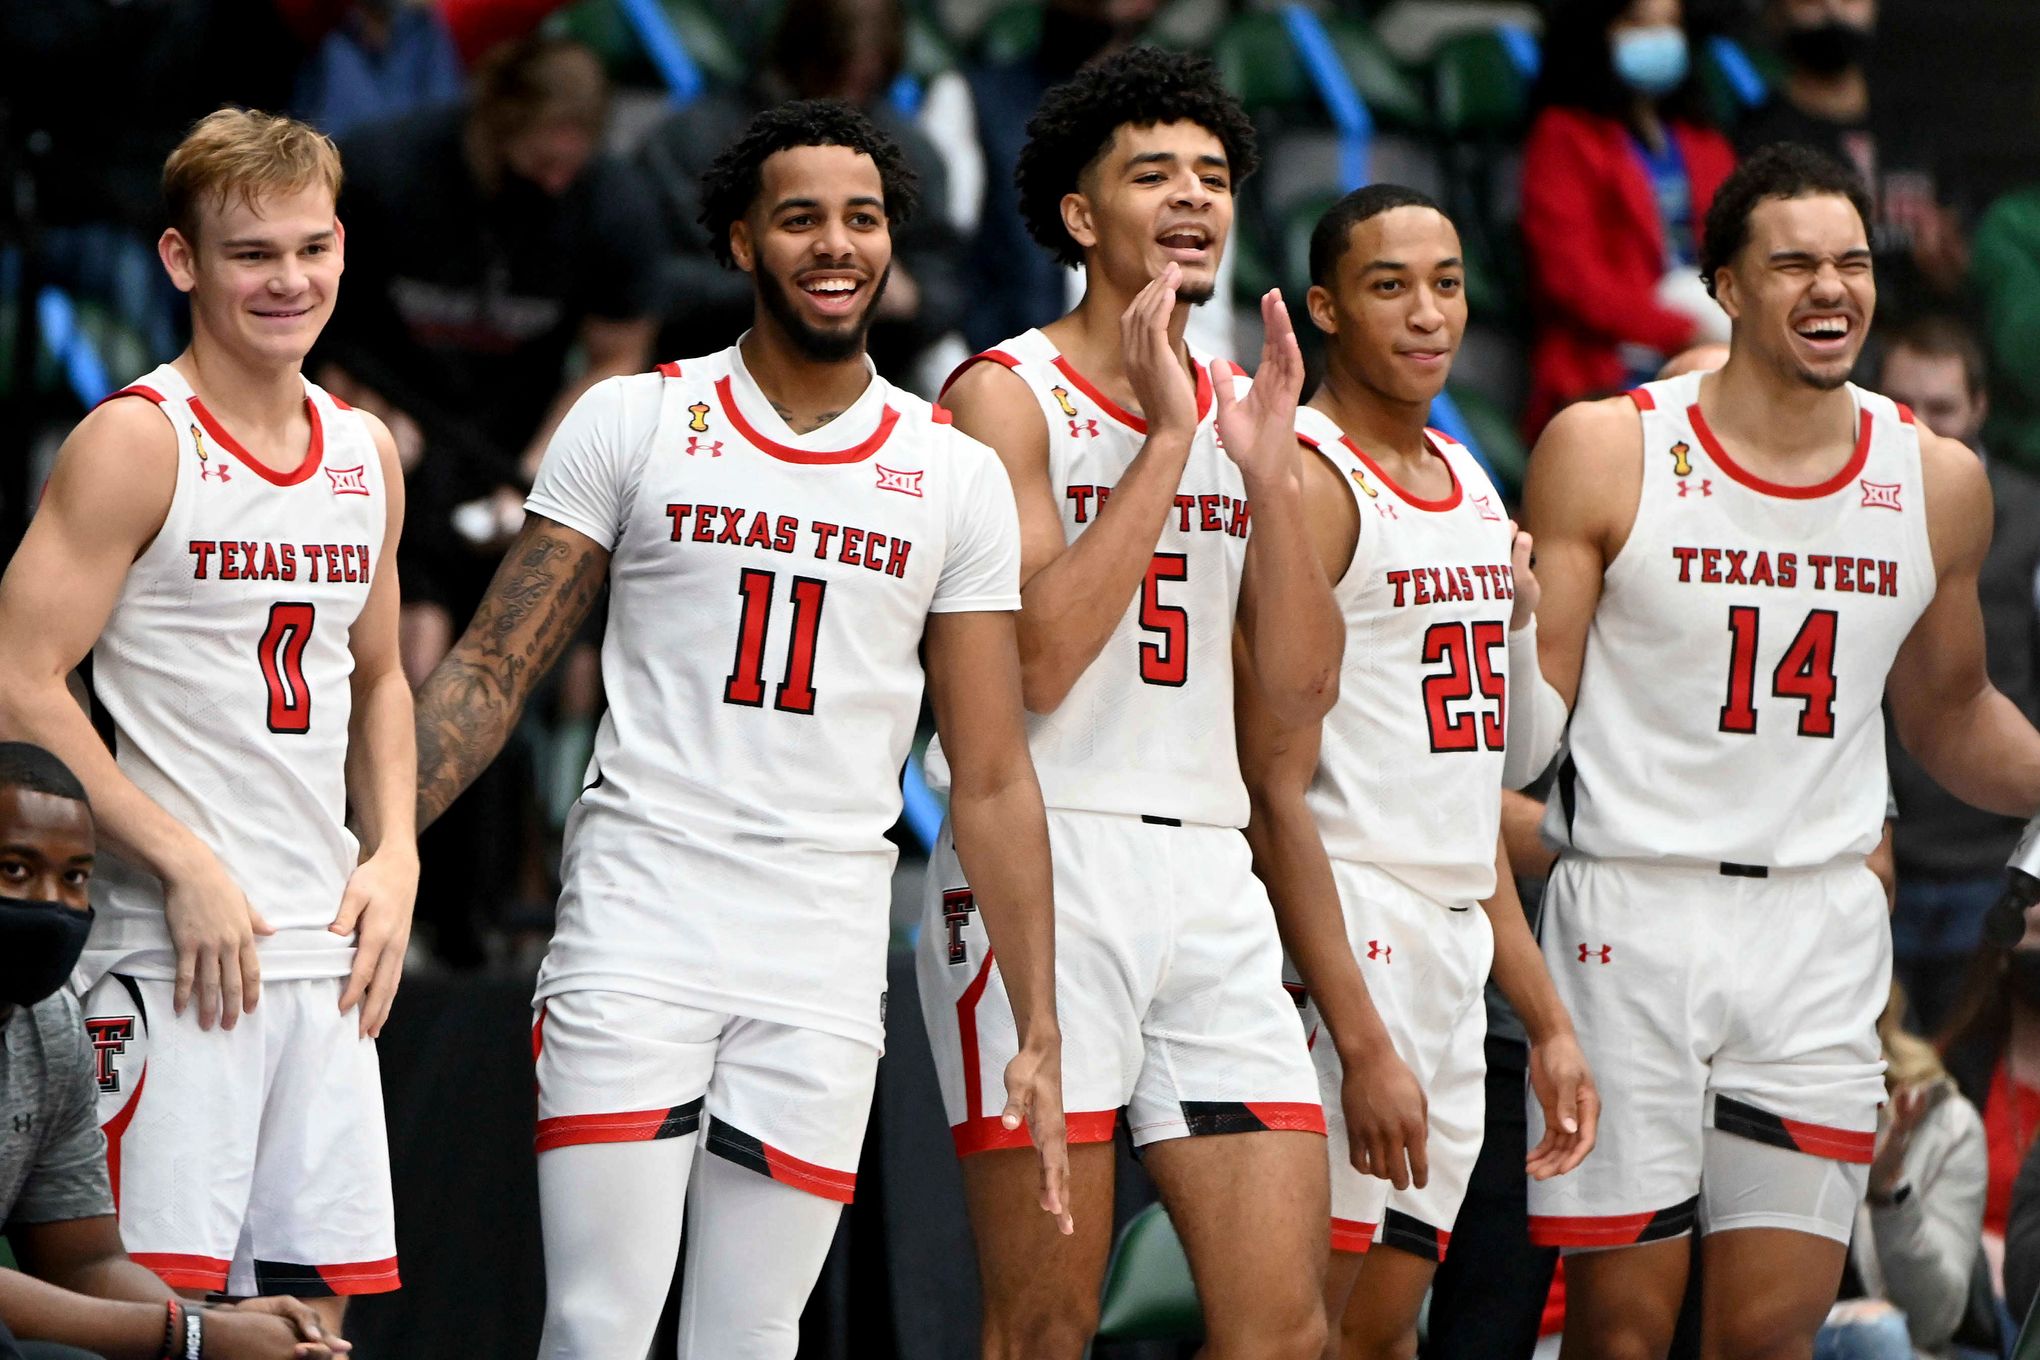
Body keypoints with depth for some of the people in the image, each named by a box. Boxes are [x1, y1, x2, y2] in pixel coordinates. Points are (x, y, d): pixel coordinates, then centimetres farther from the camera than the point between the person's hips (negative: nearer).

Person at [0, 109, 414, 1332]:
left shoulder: (366, 454, 14)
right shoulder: (136, 443, -7)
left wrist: (395, 858, 10)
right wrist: (187, 868, -16)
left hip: (326, 954, 7)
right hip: (173, 952, -7)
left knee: (315, 1295, 6)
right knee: (164, 1291, -11)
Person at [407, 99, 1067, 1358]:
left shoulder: (957, 475, 8)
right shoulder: (634, 424, 4)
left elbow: (993, 782, 9)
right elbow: (493, 672, 5)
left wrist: (1039, 1033, 4)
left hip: (826, 967, 2)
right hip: (635, 931, -2)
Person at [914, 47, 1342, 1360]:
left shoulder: (1243, 410, 15)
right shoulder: (1008, 398, -3)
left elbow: (1304, 688, 9)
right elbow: (1037, 661, -15)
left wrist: (1268, 465, -3)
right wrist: (1169, 440, -13)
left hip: (1208, 880, 6)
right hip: (1040, 865, -6)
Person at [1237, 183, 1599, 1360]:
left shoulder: (1472, 492, 17)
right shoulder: (1310, 480, -10)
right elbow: (1278, 793, -16)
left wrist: (1548, 1019, 19)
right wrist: (1361, 1041, -22)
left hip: (1456, 948, 8)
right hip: (1344, 943, -8)